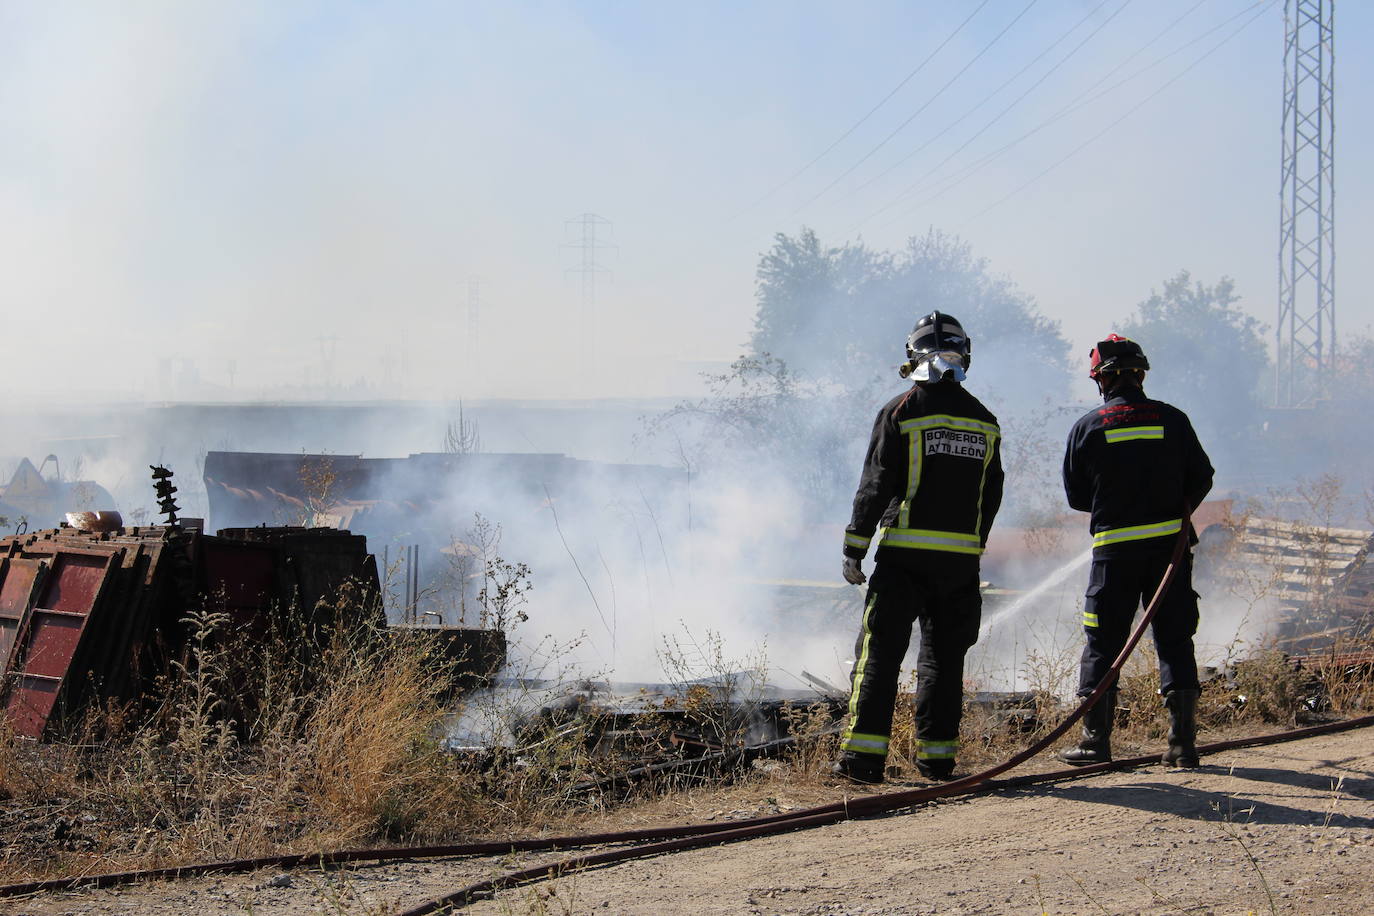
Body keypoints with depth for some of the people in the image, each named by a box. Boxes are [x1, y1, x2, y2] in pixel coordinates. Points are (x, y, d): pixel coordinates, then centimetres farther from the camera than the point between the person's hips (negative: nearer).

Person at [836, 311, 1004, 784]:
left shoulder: (901, 411, -5)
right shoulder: (985, 421, 9)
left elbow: (875, 487, -7)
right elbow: (991, 497, 13)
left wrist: (854, 550, -2)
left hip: (905, 554, -4)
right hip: (962, 558, 4)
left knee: (880, 652, -1)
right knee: (944, 656, 11)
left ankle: (864, 752, -7)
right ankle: (937, 753, 11)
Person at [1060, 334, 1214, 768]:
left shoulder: (1087, 427, -2)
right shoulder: (1173, 420, 2)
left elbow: (1076, 495, 4)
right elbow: (1202, 477, 7)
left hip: (1115, 548, -1)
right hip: (1170, 543, 2)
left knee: (1103, 644, 5)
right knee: (1175, 641, 6)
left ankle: (1095, 741, 3)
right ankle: (1182, 744, 4)